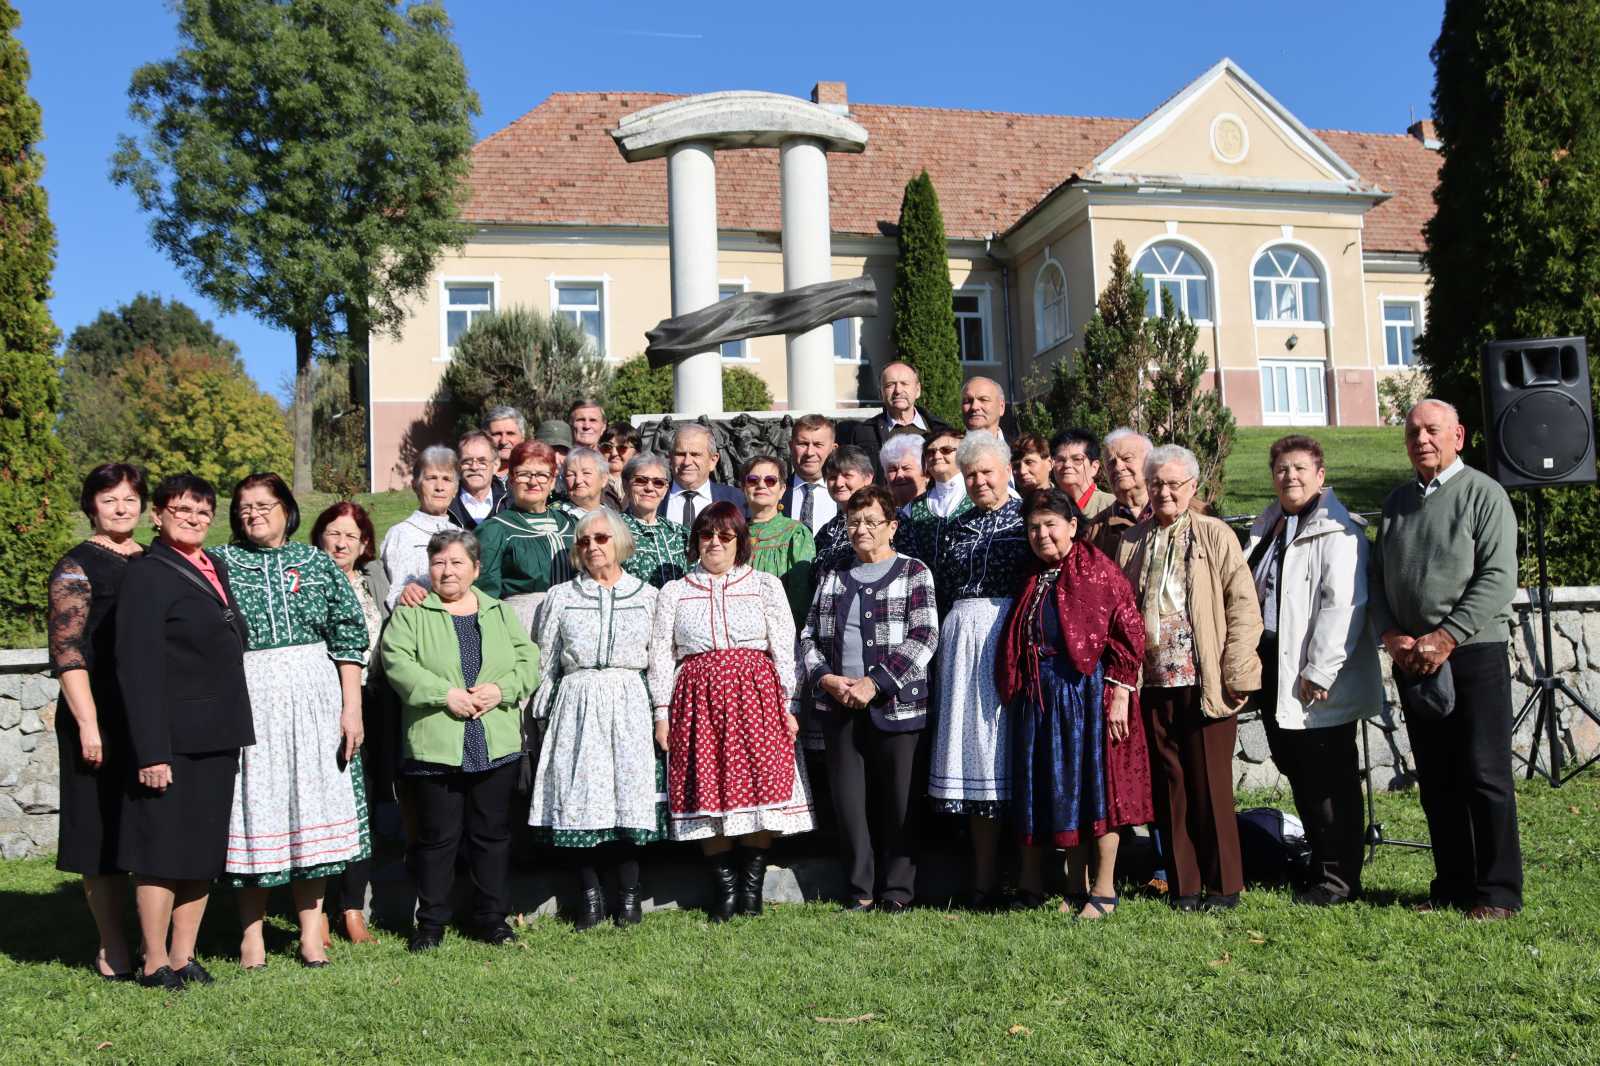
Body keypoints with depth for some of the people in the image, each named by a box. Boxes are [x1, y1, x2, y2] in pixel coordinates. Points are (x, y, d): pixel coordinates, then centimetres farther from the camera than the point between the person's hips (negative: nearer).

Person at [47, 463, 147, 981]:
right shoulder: (76, 568, -3)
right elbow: (67, 653, -10)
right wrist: (87, 725, -17)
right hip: (102, 721, -5)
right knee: (105, 833, 1)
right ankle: (112, 949, 10)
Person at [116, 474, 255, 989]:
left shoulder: (216, 569, 14)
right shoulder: (146, 575, -10)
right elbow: (137, 668, -16)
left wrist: (237, 733, 14)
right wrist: (151, 751, -21)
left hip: (218, 738, 8)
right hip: (172, 740, -8)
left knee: (205, 851, 12)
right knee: (163, 852, 1)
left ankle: (183, 958, 22)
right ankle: (154, 963, 13)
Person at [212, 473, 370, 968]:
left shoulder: (316, 562, 9)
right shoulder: (218, 563, 6)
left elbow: (348, 635, 6)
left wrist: (351, 706, -1)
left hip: (314, 695, 1)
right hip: (247, 698, -1)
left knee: (312, 804, 3)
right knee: (252, 806, 1)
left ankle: (311, 932, 12)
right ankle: (252, 932, 13)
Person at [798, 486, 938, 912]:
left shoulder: (913, 573, 2)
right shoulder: (833, 578, 16)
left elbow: (924, 637, -8)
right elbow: (808, 637, 13)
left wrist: (874, 683, -15)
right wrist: (826, 678, -6)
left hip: (896, 704, -4)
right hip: (839, 706, 4)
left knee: (899, 799, 1)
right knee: (848, 798, 5)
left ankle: (897, 892, 12)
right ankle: (860, 891, 15)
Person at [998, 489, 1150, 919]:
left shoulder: (1099, 570, -7)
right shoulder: (1033, 579, 14)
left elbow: (1128, 634, -12)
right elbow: (1015, 644, 18)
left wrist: (1120, 694, -16)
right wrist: (1014, 692, 11)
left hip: (1088, 689, -7)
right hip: (1041, 693, 7)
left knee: (1096, 783, -1)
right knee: (1057, 788, 9)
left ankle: (1104, 890, 8)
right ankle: (1075, 890, 18)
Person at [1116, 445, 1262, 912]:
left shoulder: (1215, 535, 0)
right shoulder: (1131, 541, 12)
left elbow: (1243, 604, -3)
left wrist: (1235, 673, -9)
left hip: (1204, 681, -4)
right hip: (1152, 682, 4)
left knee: (1211, 785, 2)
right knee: (1170, 786, 8)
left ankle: (1224, 885, 14)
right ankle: (1184, 885, 18)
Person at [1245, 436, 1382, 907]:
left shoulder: (1337, 530, -12)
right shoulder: (1268, 526, 16)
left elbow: (1343, 604, -20)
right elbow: (1251, 592, 23)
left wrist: (1318, 671, -23)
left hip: (1319, 680, -9)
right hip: (1273, 667, 9)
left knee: (1329, 780, -1)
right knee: (1297, 772, 15)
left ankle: (1339, 880, 9)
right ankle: (1321, 865, 28)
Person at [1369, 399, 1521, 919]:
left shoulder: (1483, 494, -3)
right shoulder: (1396, 502, 15)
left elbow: (1498, 578, -12)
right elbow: (1376, 578, 14)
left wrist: (1444, 639, -18)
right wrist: (1392, 637, -3)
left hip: (1474, 653, -5)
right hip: (1411, 658, 5)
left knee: (1484, 775, -4)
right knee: (1436, 780, 8)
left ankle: (1499, 892, 5)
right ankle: (1452, 886, 16)